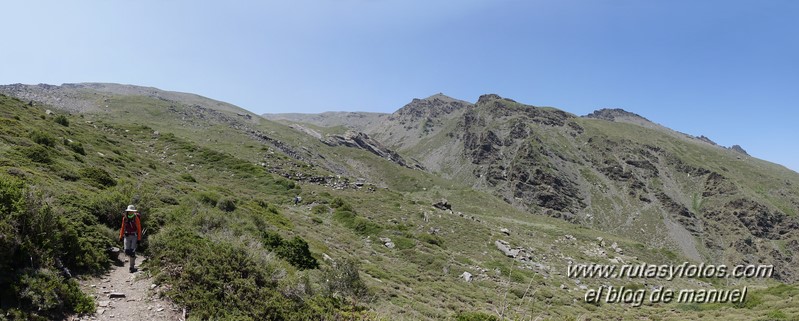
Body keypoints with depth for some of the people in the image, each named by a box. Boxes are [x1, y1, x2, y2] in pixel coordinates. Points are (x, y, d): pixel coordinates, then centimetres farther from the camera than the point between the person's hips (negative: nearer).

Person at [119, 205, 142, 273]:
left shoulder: (136, 218, -6)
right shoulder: (124, 218, 5)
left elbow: (139, 229, -6)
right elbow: (123, 228, 14)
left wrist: (139, 238, -10)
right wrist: (121, 236, 10)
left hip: (134, 236, -3)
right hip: (127, 236, 3)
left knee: (132, 251, -8)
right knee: (127, 252, -2)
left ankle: (132, 267, 0)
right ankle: (133, 258, 31)